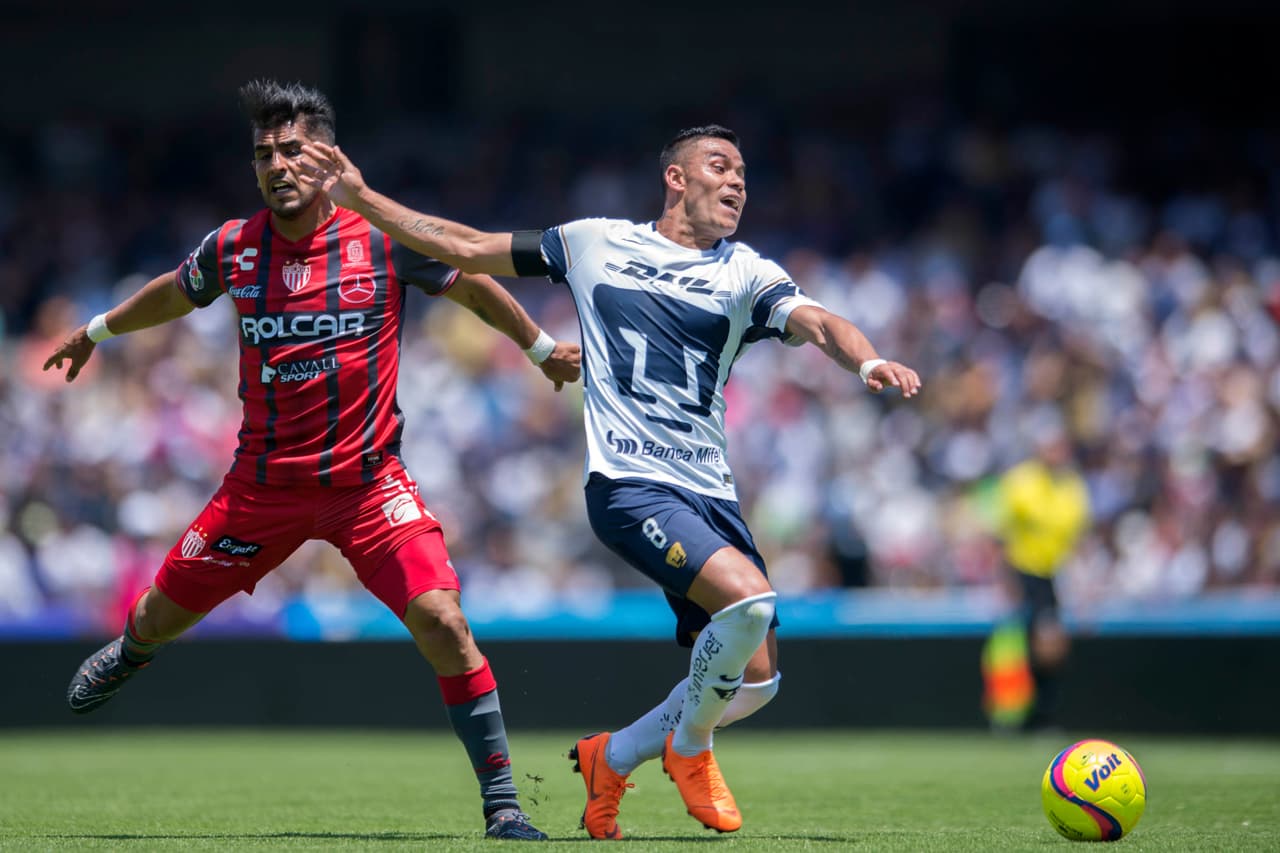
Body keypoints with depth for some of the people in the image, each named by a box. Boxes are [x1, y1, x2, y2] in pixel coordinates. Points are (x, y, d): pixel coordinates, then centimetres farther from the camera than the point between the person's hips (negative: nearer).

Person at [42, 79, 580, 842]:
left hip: (367, 478, -3)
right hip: (264, 482, 3)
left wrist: (544, 349, 15)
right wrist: (97, 332, 33)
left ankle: (502, 803, -11)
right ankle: (128, 655, 54)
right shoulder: (232, 249, -3)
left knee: (439, 618, -21)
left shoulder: (385, 241, -10)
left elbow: (472, 284, 8)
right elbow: (174, 294, 20)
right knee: (162, 613, 12)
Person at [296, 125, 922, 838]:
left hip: (711, 494, 4)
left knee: (757, 679, -2)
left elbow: (814, 321, -9)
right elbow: (468, 248, 17)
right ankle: (690, 745, 1)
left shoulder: (746, 273, 10)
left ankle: (613, 756, 24)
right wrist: (360, 199, 13)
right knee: (748, 595, -27)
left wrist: (868, 361, -32)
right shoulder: (595, 243, 10)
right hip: (627, 481, -4)